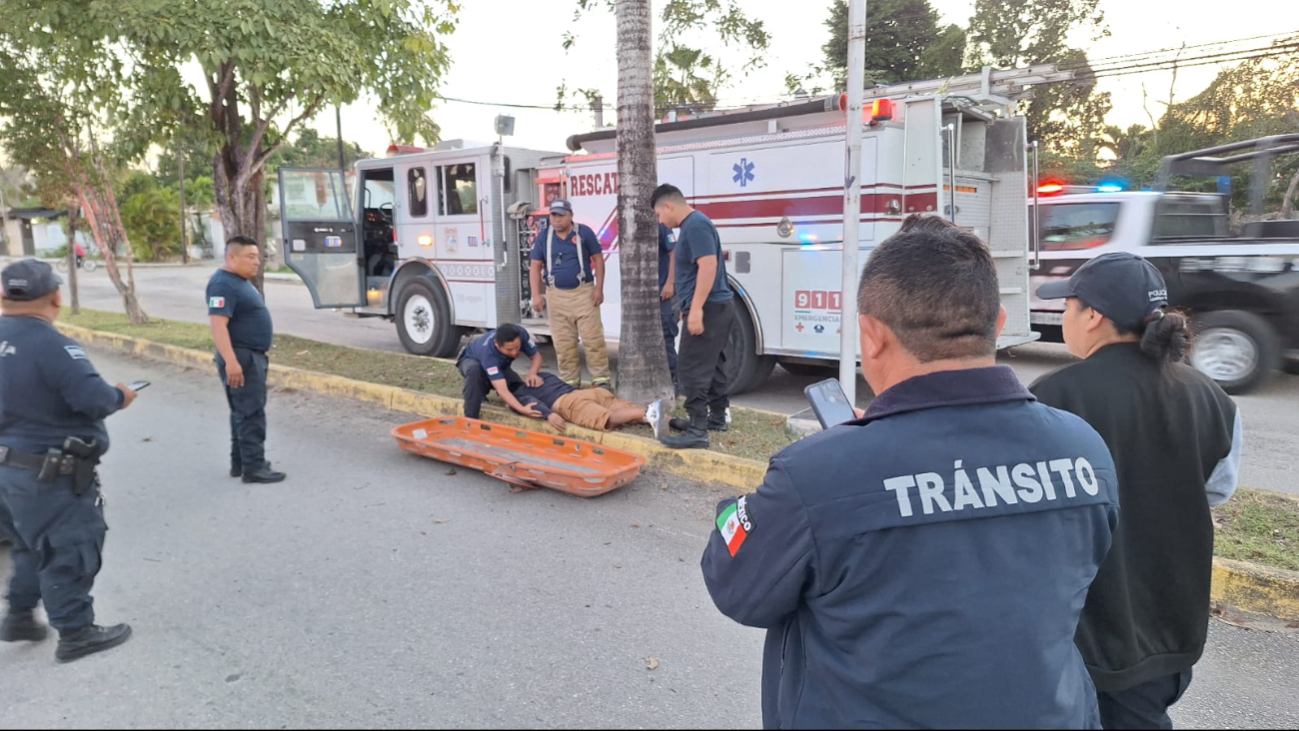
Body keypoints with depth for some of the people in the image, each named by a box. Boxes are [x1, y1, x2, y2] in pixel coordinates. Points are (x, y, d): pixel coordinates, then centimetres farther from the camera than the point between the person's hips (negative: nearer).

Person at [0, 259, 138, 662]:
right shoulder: (50, 345, -24)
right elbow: (92, 398, -28)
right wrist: (120, 397, -9)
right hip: (50, 474, -9)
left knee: (34, 545, 26)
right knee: (71, 549, 4)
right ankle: (75, 633, 14)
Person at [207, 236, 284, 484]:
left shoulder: (241, 281, 14)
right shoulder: (224, 284, -18)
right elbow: (218, 325, -25)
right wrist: (231, 361, -31)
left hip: (252, 356, 11)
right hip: (241, 357, -11)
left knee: (243, 412, 15)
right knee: (251, 414, -8)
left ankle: (240, 462, 23)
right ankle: (254, 467, -4)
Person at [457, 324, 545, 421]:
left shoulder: (521, 334, -34)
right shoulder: (488, 353, -46)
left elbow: (536, 356, -18)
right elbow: (502, 390, -51)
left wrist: (532, 374, -40)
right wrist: (522, 409, -65)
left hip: (499, 364, 5)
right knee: (474, 370, -41)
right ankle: (471, 418, -32)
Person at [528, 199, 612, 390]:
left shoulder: (584, 232, -2)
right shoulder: (544, 237, 5)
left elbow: (598, 259, 1)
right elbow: (535, 267, 7)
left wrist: (599, 288, -6)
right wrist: (536, 295, -2)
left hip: (584, 293, -2)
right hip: (556, 295, 2)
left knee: (593, 338, -4)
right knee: (563, 343, 6)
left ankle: (601, 380, 2)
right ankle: (569, 382, 15)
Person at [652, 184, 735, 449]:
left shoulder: (695, 225, -16)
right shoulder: (693, 224, 17)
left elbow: (709, 265, -26)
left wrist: (696, 308, -28)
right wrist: (691, 307, 27)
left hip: (708, 308, -11)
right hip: (718, 307, 11)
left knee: (692, 370, -10)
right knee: (712, 365, 18)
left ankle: (697, 431, -9)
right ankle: (717, 417, 28)